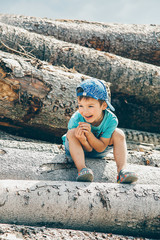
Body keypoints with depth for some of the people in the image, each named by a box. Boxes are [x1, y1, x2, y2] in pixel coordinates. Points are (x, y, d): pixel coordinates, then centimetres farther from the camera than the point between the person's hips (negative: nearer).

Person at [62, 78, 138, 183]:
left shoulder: (111, 120, -29)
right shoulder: (76, 120, -32)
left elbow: (100, 148, -25)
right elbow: (88, 149, -26)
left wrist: (89, 134, -43)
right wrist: (82, 139, -52)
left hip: (98, 148, 2)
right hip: (77, 149, -2)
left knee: (119, 134, -21)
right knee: (72, 132, -33)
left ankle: (122, 170, -35)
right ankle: (82, 169, -45)